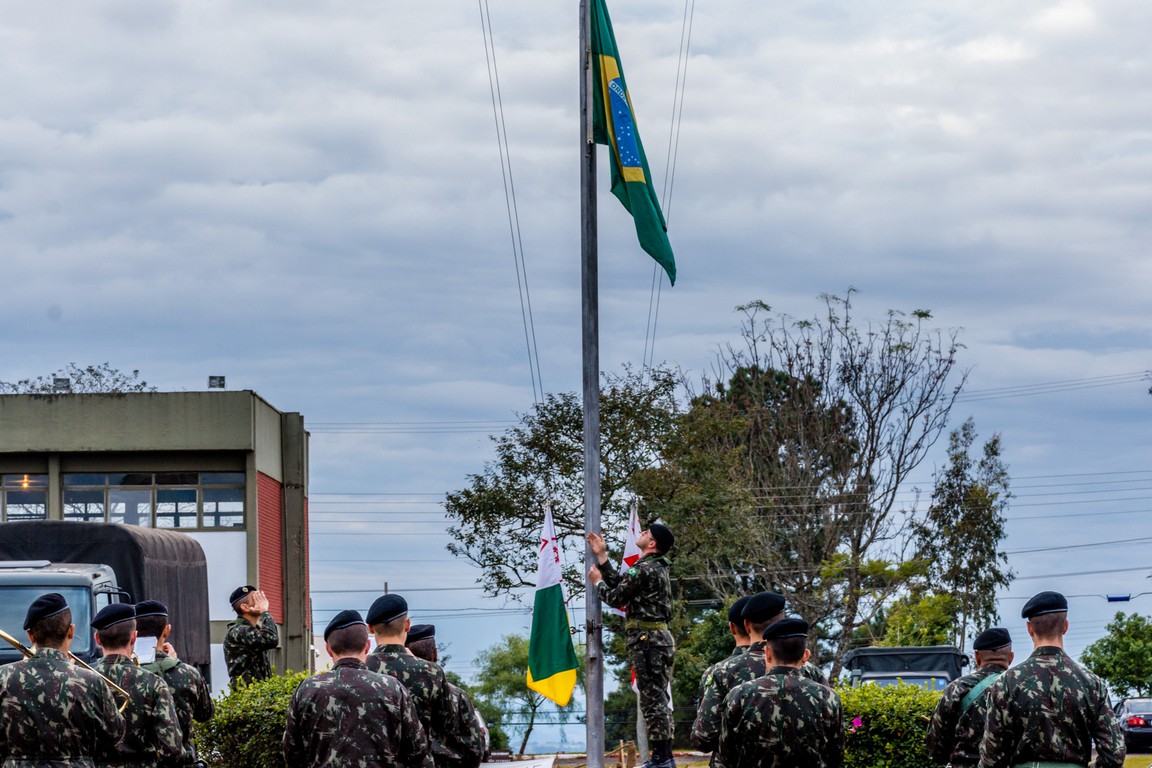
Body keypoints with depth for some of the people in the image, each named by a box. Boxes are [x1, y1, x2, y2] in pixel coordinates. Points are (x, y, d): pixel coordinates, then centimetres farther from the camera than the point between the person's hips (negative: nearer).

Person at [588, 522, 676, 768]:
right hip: (660, 637, 10)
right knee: (659, 698, 11)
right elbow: (619, 583, 17)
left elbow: (615, 598, -7)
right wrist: (602, 556, 22)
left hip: (647, 639, -10)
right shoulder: (657, 567, 15)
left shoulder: (644, 570, -15)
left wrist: (597, 582, 12)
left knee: (652, 699, -9)